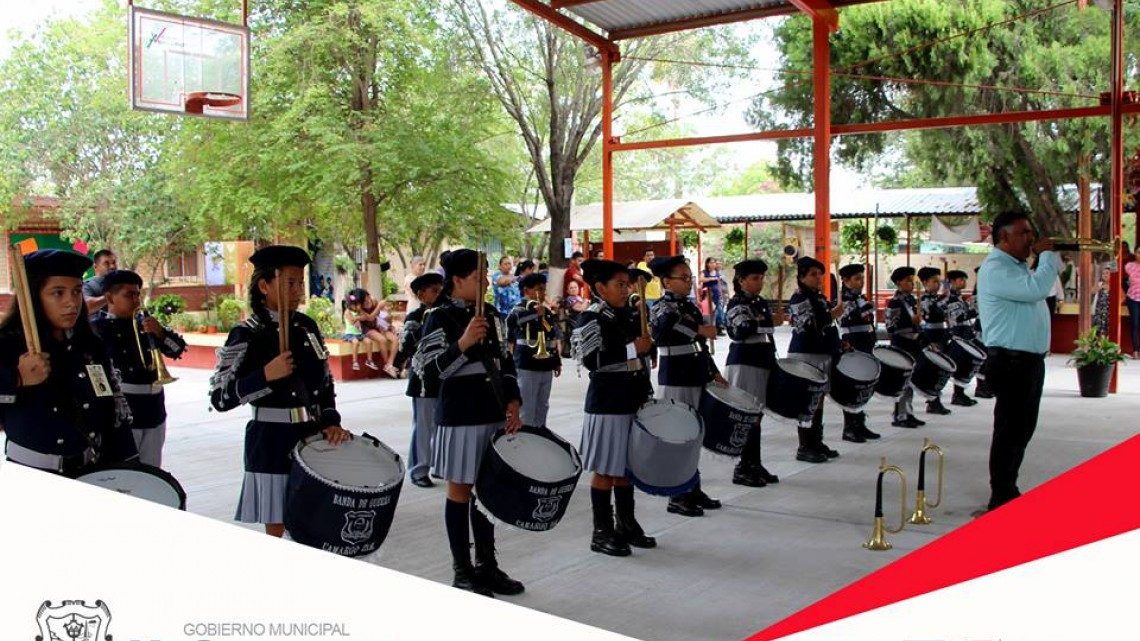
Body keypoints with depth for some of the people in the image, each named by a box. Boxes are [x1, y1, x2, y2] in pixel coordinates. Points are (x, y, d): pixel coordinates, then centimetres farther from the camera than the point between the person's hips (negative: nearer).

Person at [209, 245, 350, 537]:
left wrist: (331, 422, 1)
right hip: (273, 444, -5)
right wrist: (265, 376, -23)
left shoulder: (307, 326, 7)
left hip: (312, 438, 6)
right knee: (278, 529, 2)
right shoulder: (247, 335, -10)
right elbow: (219, 398, -12)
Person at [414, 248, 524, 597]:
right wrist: (462, 344, -27)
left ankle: (487, 564, 26)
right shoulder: (440, 318, -10)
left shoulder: (492, 316, 9)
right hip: (459, 419, -6)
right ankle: (463, 571, 15)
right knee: (460, 491, 4)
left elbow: (506, 363, 15)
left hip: (494, 416, 6)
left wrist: (512, 403, 3)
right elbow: (427, 371, -17)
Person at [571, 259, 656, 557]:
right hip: (607, 403, -7)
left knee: (627, 466, 15)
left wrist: (647, 394, 16)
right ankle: (602, 532, 8)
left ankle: (626, 524, 27)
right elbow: (591, 360, -23)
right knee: (605, 469, 0)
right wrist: (632, 349, -23)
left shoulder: (631, 316, 11)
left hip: (633, 401, 7)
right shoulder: (590, 319, -11)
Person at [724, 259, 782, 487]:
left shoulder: (763, 303, 16)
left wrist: (773, 363, 20)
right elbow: (742, 330, -25)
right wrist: (769, 321, -33)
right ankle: (742, 468, 0)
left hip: (762, 363, 8)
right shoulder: (736, 304, -8)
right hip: (743, 364, -8)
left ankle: (754, 464, 18)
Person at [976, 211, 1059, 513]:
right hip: (1011, 361, -11)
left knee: (1022, 431, 17)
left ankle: (1009, 492, 28)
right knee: (1009, 432, -6)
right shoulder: (996, 268, -14)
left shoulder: (1019, 266, 19)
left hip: (1030, 360, 11)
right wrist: (1047, 254, -13)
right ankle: (1001, 500, 2)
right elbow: (1037, 289, -26)